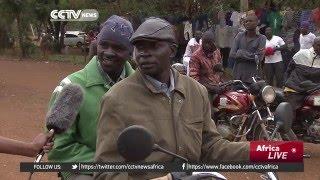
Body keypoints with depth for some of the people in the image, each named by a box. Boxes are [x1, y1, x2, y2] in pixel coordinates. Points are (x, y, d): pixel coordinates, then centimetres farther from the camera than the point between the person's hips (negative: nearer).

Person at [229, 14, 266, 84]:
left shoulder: (261, 38, -1)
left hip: (251, 76, -3)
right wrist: (252, 56, -8)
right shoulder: (240, 36, 7)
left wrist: (240, 53, -7)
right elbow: (232, 54, -2)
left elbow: (259, 58, -11)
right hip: (237, 74, 3)